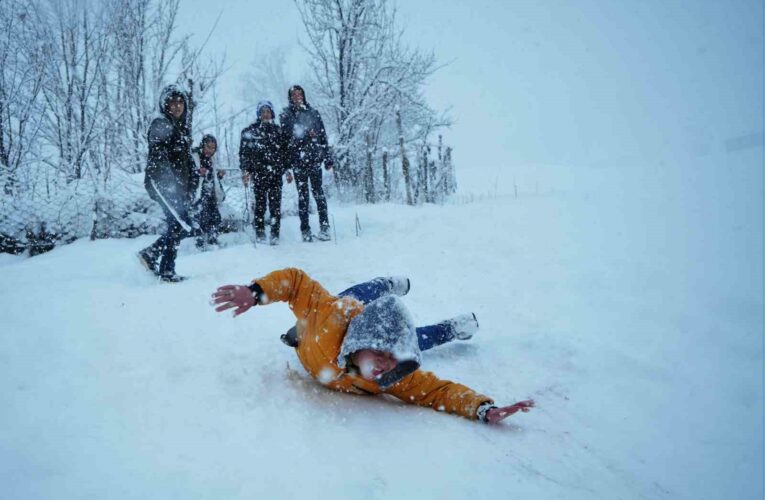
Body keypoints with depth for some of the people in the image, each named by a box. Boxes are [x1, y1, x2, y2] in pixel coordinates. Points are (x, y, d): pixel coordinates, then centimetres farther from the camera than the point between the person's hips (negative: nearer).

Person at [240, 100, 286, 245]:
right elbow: (244, 152, 5)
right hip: (258, 172, -1)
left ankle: (275, 234, 0)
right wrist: (245, 170, -5)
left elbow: (284, 151, 18)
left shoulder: (277, 130, 15)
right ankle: (260, 233, 4)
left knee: (275, 204, -3)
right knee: (260, 203, -3)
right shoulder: (250, 131, 8)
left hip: (276, 173, 2)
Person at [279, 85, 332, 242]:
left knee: (318, 192, -4)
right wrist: (286, 163, -10)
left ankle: (324, 227, -1)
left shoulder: (313, 113, 11)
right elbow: (283, 140, 2)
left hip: (314, 159, 0)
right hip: (297, 160, 0)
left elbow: (323, 136, 10)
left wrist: (327, 158, 5)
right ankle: (305, 230, 6)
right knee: (303, 195, 3)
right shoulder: (285, 116, 8)